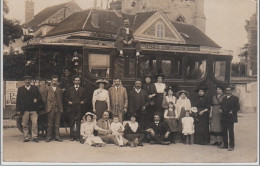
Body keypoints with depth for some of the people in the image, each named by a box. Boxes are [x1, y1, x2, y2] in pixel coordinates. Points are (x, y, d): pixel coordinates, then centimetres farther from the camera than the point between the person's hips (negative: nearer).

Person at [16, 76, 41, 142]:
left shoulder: (35, 88, 13)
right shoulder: (20, 89, 12)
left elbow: (39, 97, 14)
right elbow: (18, 100, 8)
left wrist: (37, 99, -10)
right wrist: (18, 110, 1)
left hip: (33, 109, 0)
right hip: (24, 110, 1)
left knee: (35, 123, -7)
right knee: (25, 124, 3)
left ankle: (34, 137, -1)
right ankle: (26, 137, 11)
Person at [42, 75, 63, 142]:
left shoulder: (59, 90, 13)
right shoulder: (48, 89, 7)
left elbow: (61, 99, 15)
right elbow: (44, 98, 7)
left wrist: (60, 106, 6)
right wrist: (47, 105, 1)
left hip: (58, 108, 2)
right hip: (50, 108, -2)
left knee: (57, 123, 3)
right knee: (50, 123, -1)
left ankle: (57, 137, 9)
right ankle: (49, 137, 4)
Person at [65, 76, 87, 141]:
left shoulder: (82, 89, 14)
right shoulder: (69, 89, 14)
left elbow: (85, 98, 14)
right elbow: (66, 97, 13)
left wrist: (83, 101, -6)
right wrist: (68, 101, -5)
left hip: (79, 108, 0)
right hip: (71, 108, 0)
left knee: (78, 123, -2)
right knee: (71, 123, 0)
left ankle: (77, 136, 2)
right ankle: (72, 136, 5)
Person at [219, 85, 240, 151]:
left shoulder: (235, 98, -2)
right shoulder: (224, 98, 17)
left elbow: (237, 107, -5)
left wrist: (232, 111, -17)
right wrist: (221, 109, 4)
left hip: (230, 118, -6)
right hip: (224, 118, 6)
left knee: (230, 132, -4)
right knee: (224, 131, 9)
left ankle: (231, 146, 2)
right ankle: (225, 144, 18)